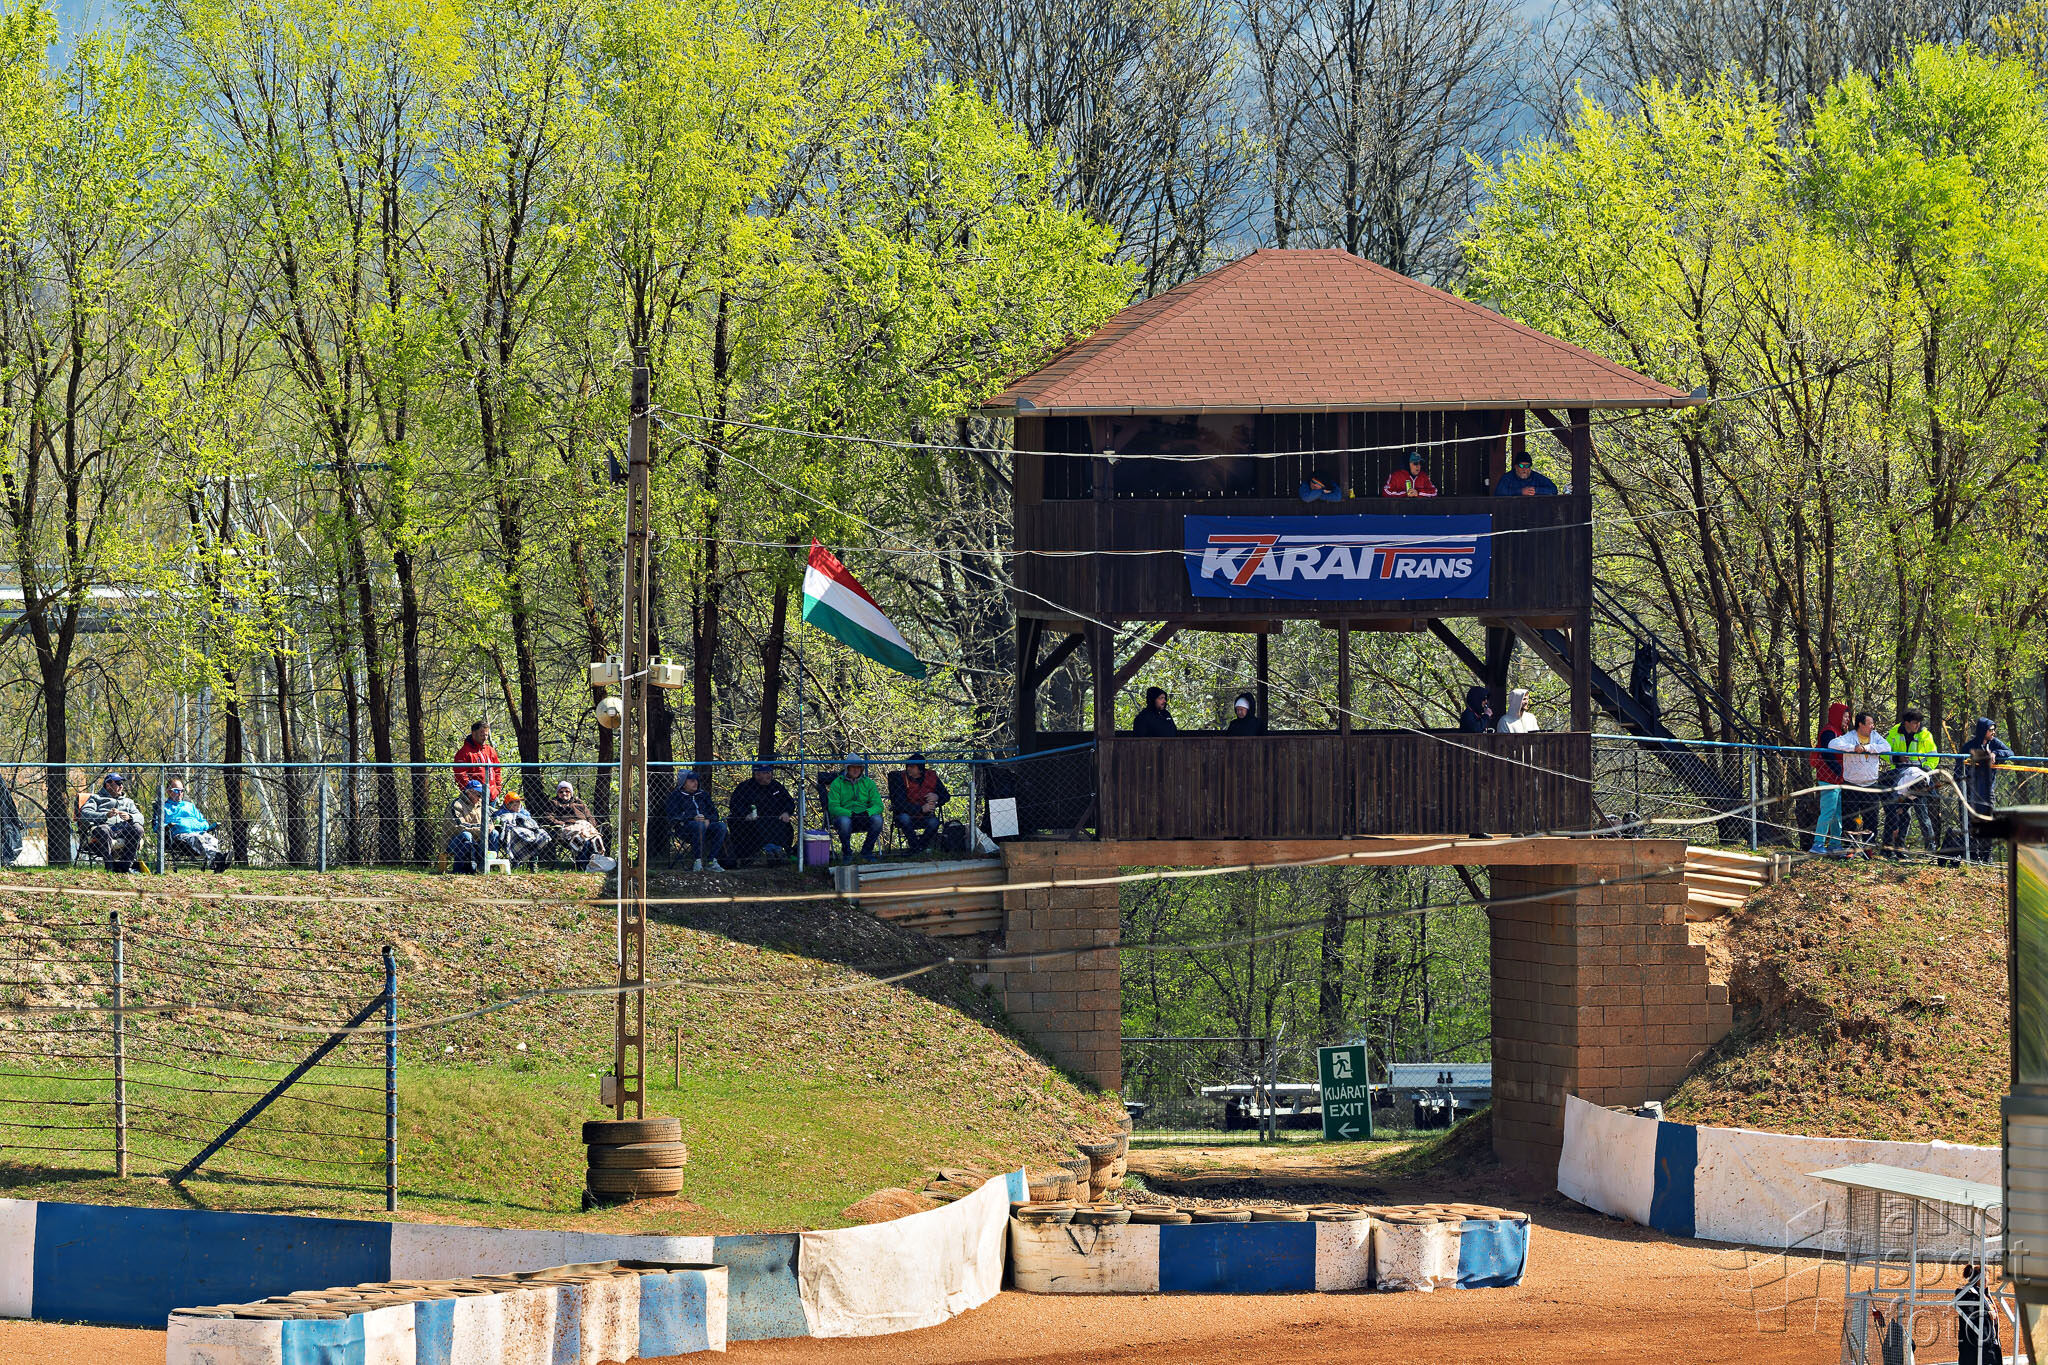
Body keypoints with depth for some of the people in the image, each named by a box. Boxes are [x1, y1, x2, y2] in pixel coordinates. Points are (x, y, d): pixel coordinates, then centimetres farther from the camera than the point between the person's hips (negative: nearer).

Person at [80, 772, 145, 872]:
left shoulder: (127, 802, 32)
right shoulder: (96, 798, 21)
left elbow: (140, 817, 16)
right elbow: (85, 814, 1)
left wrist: (129, 817, -9)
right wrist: (106, 815, -14)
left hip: (122, 832, 3)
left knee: (137, 828, -27)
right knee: (103, 830, -39)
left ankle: (126, 864, -29)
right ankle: (110, 866, -42)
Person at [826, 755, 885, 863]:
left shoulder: (868, 783, 8)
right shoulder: (837, 783, 1)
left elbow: (878, 805, 1)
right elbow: (833, 807, -8)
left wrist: (867, 813, -22)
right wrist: (851, 814, -24)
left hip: (864, 819, 2)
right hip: (844, 815, -2)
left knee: (877, 819, -29)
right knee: (844, 821, -38)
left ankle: (866, 851, -10)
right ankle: (846, 852, -14)